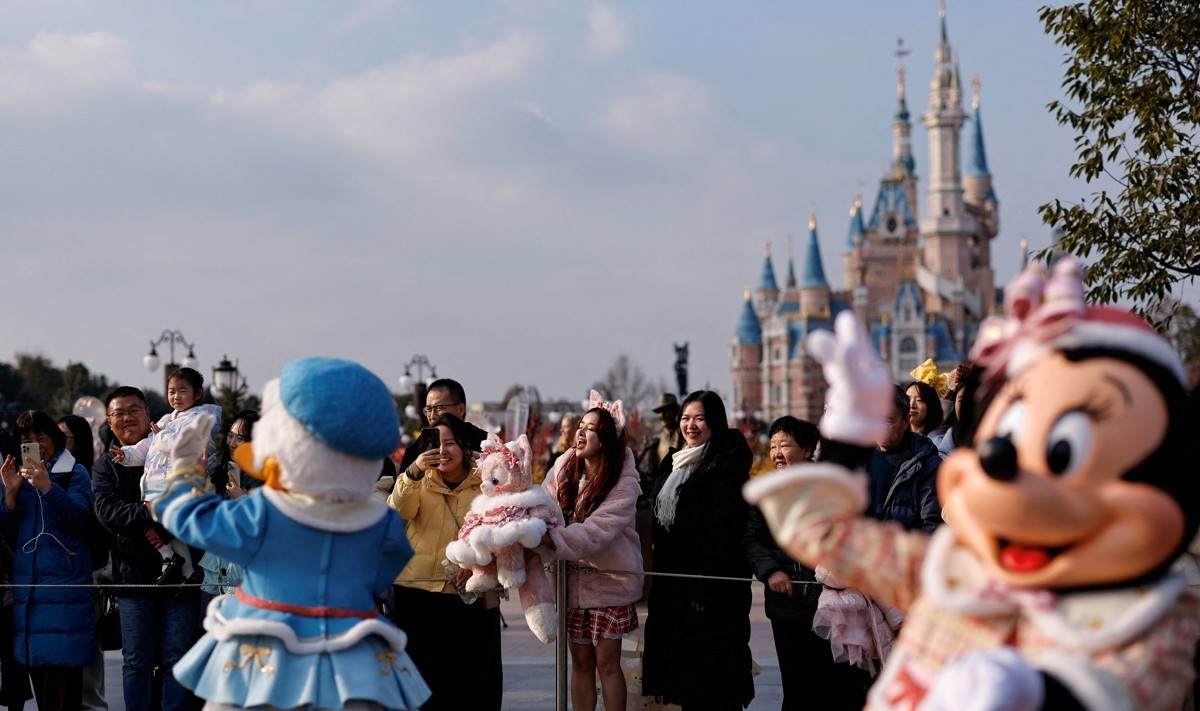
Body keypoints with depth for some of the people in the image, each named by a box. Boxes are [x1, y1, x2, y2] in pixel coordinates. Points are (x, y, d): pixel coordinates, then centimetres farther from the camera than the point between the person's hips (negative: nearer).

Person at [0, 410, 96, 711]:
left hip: (64, 586, -5)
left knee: (63, 668, -12)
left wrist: (47, 487, -24)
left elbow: (80, 518, -12)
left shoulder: (74, 473, 4)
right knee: (38, 671, 4)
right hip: (27, 587, 5)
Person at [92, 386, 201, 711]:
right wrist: (151, 514, -22)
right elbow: (107, 511, -8)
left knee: (179, 658, 0)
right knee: (137, 661, 4)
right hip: (134, 572, 0)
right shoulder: (106, 467, 10)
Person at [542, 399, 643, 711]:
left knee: (607, 662, 0)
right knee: (581, 661, 10)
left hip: (610, 579, -4)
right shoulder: (565, 466, -3)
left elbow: (596, 531, -27)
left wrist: (551, 538, -37)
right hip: (573, 578, 4)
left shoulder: (624, 482, -16)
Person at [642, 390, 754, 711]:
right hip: (673, 584, 9)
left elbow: (724, 529, -18)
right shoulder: (674, 463, 16)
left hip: (711, 586, -9)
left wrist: (705, 585, -22)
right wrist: (659, 578, 16)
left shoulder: (726, 465, -11)